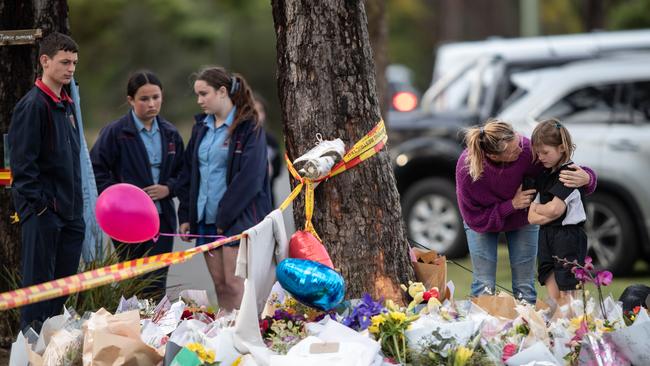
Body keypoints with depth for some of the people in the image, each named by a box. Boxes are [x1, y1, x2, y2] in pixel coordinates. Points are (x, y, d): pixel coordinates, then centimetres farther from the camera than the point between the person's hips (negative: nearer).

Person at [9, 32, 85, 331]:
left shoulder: (66, 104, 17)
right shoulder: (32, 105, -12)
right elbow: (22, 161, -16)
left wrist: (76, 203, 17)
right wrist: (39, 203, -19)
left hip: (69, 211, 9)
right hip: (43, 212, -9)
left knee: (64, 279, 11)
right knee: (40, 281, -5)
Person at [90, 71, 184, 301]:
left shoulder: (170, 133, 10)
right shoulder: (115, 132, -5)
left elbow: (182, 172, 18)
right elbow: (97, 170, -6)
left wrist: (168, 188, -2)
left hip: (163, 219, 4)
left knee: (156, 287, 3)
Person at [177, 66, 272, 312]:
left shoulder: (249, 127, -7)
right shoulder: (201, 127, 14)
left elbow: (250, 177, -14)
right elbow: (188, 172, 17)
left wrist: (225, 216, -15)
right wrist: (185, 215, 9)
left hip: (238, 217, -6)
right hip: (206, 217, 6)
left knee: (234, 284, -10)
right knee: (219, 284, 7)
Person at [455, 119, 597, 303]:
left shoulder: (527, 150, -36)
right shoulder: (466, 168, -35)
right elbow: (474, 219, -24)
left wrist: (586, 178, -45)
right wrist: (511, 205, -32)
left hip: (523, 221, 1)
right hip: (483, 223, -1)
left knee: (525, 288, 6)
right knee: (484, 286, -2)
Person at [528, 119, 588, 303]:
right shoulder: (543, 177, 13)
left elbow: (554, 209, -19)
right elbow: (532, 217, 7)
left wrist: (537, 208, 1)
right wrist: (548, 212, -13)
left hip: (569, 235, -7)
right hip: (546, 236, 7)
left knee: (566, 293, -5)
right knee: (553, 298, 5)